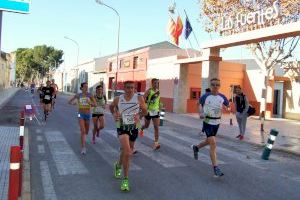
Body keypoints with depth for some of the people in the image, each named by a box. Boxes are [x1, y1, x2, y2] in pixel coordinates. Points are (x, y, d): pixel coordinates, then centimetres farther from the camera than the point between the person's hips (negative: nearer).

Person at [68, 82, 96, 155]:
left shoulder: (90, 95, -5)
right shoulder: (78, 95, -3)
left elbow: (95, 104, -9)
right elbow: (69, 101, 7)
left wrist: (90, 102, -28)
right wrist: (72, 103, -15)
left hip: (88, 114, 2)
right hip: (81, 114, -2)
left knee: (86, 132, 16)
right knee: (83, 131, -16)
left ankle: (82, 142, 51)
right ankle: (83, 148, -12)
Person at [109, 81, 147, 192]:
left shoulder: (139, 98, -7)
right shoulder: (118, 99, -3)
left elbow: (145, 111, 6)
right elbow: (111, 107, 18)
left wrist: (138, 115, -12)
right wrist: (114, 114, 1)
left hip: (134, 127, 2)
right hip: (122, 127, -2)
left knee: (126, 151, 19)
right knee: (127, 152, -21)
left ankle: (119, 165, 53)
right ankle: (125, 179, -10)